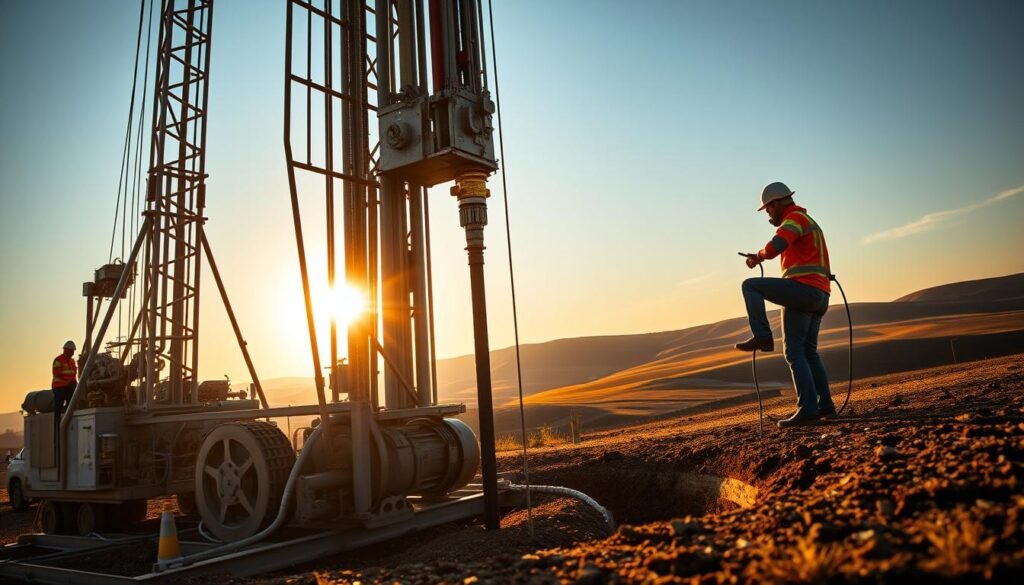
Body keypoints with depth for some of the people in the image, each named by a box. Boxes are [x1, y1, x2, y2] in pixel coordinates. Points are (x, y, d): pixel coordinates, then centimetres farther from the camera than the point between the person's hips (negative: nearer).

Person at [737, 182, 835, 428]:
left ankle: (762, 336, -14)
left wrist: (758, 256, -2)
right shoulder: (809, 222, 28)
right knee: (808, 352, 12)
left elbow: (774, 248, -19)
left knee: (750, 285, -6)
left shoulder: (794, 218, -4)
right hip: (819, 296, 10)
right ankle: (824, 404, 11)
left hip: (802, 289, -10)